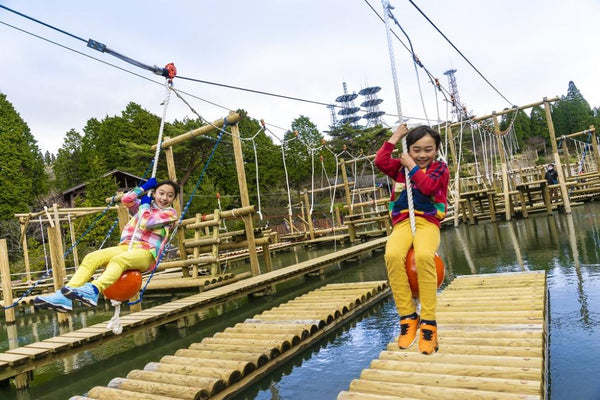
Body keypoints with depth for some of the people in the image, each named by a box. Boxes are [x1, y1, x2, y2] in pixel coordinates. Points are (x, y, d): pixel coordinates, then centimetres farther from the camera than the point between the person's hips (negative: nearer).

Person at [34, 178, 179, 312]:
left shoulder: (170, 213, 5)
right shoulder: (142, 206, 24)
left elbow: (147, 223, -10)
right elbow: (126, 200, 5)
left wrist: (145, 205, 7)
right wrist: (145, 187, 15)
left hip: (147, 253, -6)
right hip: (126, 247, 6)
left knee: (119, 259, -38)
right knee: (91, 258, -18)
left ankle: (93, 291, -61)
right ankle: (64, 296, -30)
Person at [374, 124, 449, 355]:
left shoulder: (439, 168, 11)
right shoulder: (401, 167, 19)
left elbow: (428, 187, -9)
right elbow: (381, 162, 1)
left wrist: (412, 167, -2)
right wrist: (395, 137, 7)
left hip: (428, 222, -2)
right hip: (403, 223, 2)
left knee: (423, 255, -38)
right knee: (392, 255, -34)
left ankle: (428, 322, -28)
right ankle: (407, 316, -22)